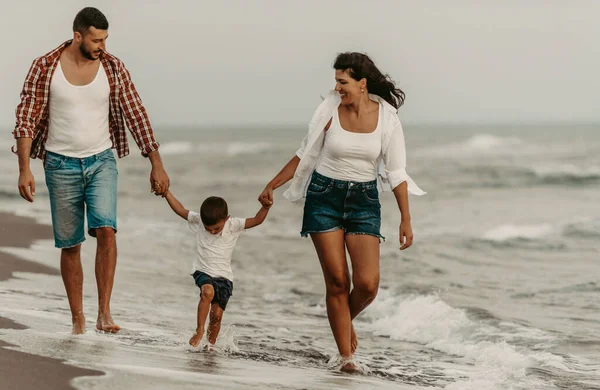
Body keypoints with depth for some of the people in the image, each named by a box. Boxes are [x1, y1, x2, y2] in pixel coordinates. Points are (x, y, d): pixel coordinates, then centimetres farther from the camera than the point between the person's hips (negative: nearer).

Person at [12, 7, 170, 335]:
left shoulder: (113, 68, -4)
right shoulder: (44, 68, -9)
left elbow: (135, 115, -1)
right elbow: (26, 119, -8)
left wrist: (156, 164, -4)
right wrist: (24, 169, -16)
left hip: (101, 161, 1)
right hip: (61, 164, 0)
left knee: (106, 230, -20)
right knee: (70, 245, 5)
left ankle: (104, 314, -17)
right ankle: (77, 320, 17)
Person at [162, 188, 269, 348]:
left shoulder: (233, 225, -10)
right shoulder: (198, 220, -5)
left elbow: (257, 220, -15)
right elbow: (180, 210, 3)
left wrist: (266, 206, -32)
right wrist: (166, 192, -3)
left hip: (224, 275, 0)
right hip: (203, 271, 0)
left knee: (217, 313, -4)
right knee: (208, 291, -32)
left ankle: (211, 344, 15)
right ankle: (199, 330, -22)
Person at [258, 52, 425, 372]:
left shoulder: (386, 118, -7)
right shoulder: (330, 111, -6)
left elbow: (397, 173, -3)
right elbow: (305, 155, 6)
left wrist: (405, 220, -5)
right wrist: (272, 186, 7)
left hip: (364, 200, 0)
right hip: (325, 196, 0)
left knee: (367, 283, -11)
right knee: (337, 281, -3)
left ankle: (347, 321, 22)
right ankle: (346, 356, 6)